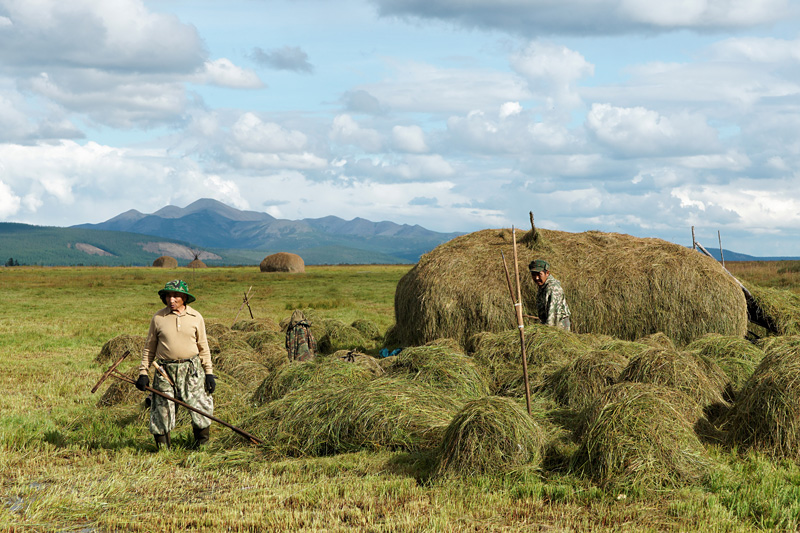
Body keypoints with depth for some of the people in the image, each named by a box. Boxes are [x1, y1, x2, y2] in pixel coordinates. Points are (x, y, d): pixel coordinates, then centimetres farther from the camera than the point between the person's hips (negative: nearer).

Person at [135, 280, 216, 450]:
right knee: (162, 411, 0)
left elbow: (203, 347, 11)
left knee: (201, 409, -2)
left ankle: (202, 445, 13)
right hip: (165, 371, -1)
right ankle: (163, 448, 13)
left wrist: (209, 372, 7)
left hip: (192, 370, 1)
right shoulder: (158, 318, 2)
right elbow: (149, 347, 9)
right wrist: (143, 372, 3)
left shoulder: (195, 317, 5)